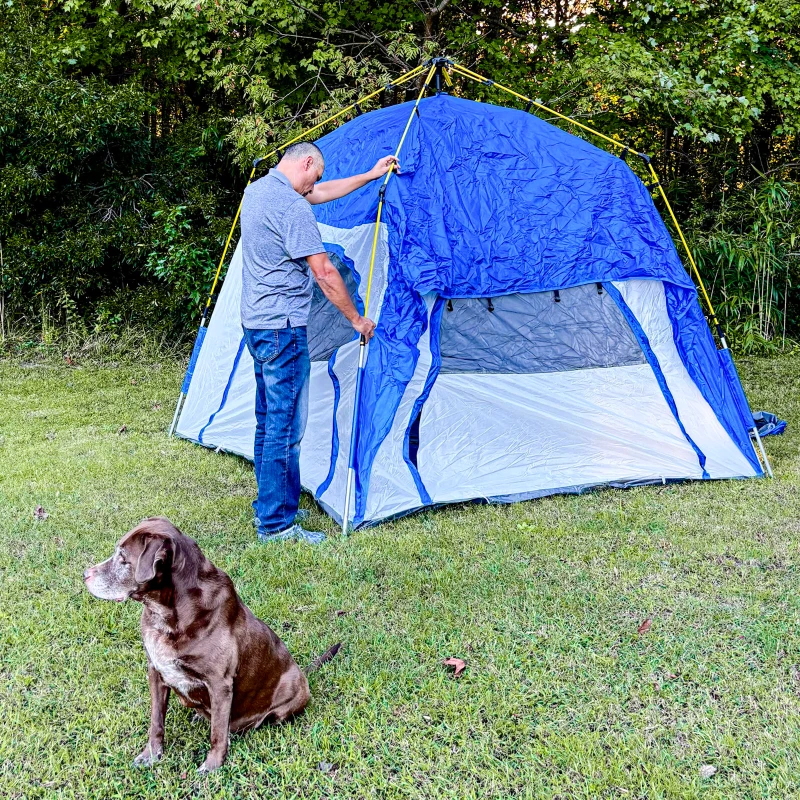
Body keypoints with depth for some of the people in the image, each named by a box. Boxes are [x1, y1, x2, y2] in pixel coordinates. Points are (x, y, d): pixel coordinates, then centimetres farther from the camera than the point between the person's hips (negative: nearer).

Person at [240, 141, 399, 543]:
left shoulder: (256, 190, 13)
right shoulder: (290, 205, -18)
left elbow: (319, 194, 26)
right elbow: (323, 272, -17)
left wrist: (370, 175, 32)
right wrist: (356, 319, -5)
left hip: (255, 324, 10)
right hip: (283, 328, -10)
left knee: (269, 421, 17)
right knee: (285, 427, -5)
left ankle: (268, 507, 27)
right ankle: (276, 525, 1)